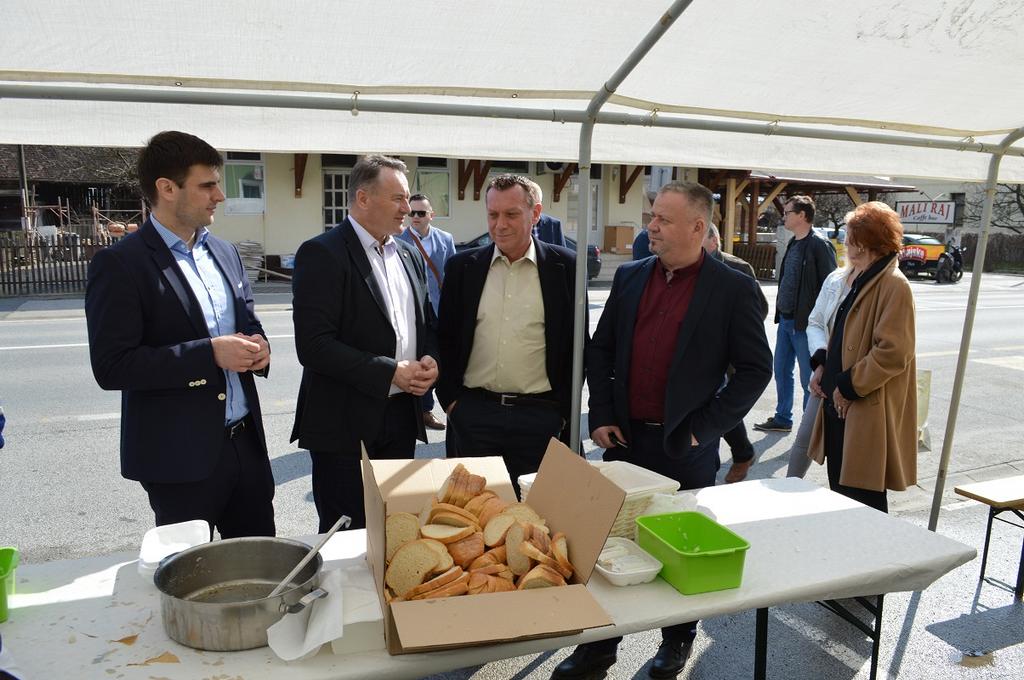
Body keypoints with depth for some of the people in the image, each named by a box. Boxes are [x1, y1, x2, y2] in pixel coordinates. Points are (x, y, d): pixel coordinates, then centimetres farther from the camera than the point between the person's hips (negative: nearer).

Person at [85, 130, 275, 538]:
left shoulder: (224, 253, 9)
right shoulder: (119, 265, -12)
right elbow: (111, 367, -17)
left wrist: (256, 345, -4)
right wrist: (209, 353, -22)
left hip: (246, 440, 6)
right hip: (179, 456, -6)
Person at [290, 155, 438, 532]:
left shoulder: (409, 255, 11)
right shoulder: (322, 254, -12)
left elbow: (426, 323, 19)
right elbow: (314, 345, -19)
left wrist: (429, 360, -3)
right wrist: (391, 372, -19)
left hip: (403, 416, 7)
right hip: (348, 424, -6)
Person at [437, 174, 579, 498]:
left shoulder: (565, 267, 0)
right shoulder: (462, 267, 5)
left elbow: (576, 343, 3)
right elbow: (445, 337, 9)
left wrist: (564, 409, 1)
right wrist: (450, 399, 3)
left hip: (541, 414, -1)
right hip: (473, 413, 2)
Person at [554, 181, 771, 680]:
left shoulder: (733, 288, -7)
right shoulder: (629, 277, 5)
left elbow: (756, 368, -6)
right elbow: (600, 349, 10)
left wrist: (702, 429, -10)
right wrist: (601, 416, 2)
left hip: (686, 448, -3)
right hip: (624, 437, 4)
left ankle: (678, 639, 37)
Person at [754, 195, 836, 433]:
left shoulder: (819, 245, -13)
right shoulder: (793, 244, 13)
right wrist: (780, 311, 15)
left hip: (805, 322, -9)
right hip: (785, 319, 9)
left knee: (808, 378, 1)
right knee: (781, 371, 16)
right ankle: (782, 418, 29)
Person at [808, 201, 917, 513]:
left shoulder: (894, 286, -16)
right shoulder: (864, 280, 14)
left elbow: (893, 353, -23)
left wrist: (849, 386, -17)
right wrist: (823, 365, 6)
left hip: (868, 412, -10)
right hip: (842, 405, 10)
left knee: (862, 498, 0)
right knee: (841, 490, 19)